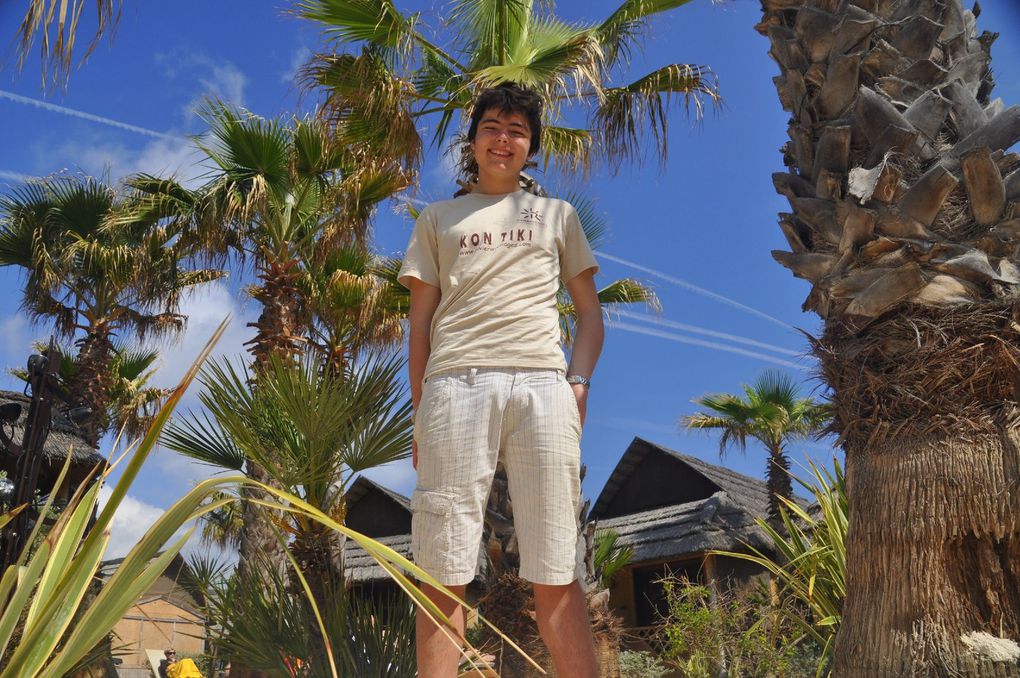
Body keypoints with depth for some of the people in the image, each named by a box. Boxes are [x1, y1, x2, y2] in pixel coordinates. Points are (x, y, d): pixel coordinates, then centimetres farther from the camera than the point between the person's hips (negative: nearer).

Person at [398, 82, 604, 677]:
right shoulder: (438, 219, 24)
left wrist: (579, 382, 2)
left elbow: (590, 311, 20)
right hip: (456, 383, 0)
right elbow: (420, 320, 17)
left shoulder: (557, 214, 25)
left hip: (543, 385, 0)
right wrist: (420, 410, 6)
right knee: (444, 572, -5)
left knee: (556, 574, -4)